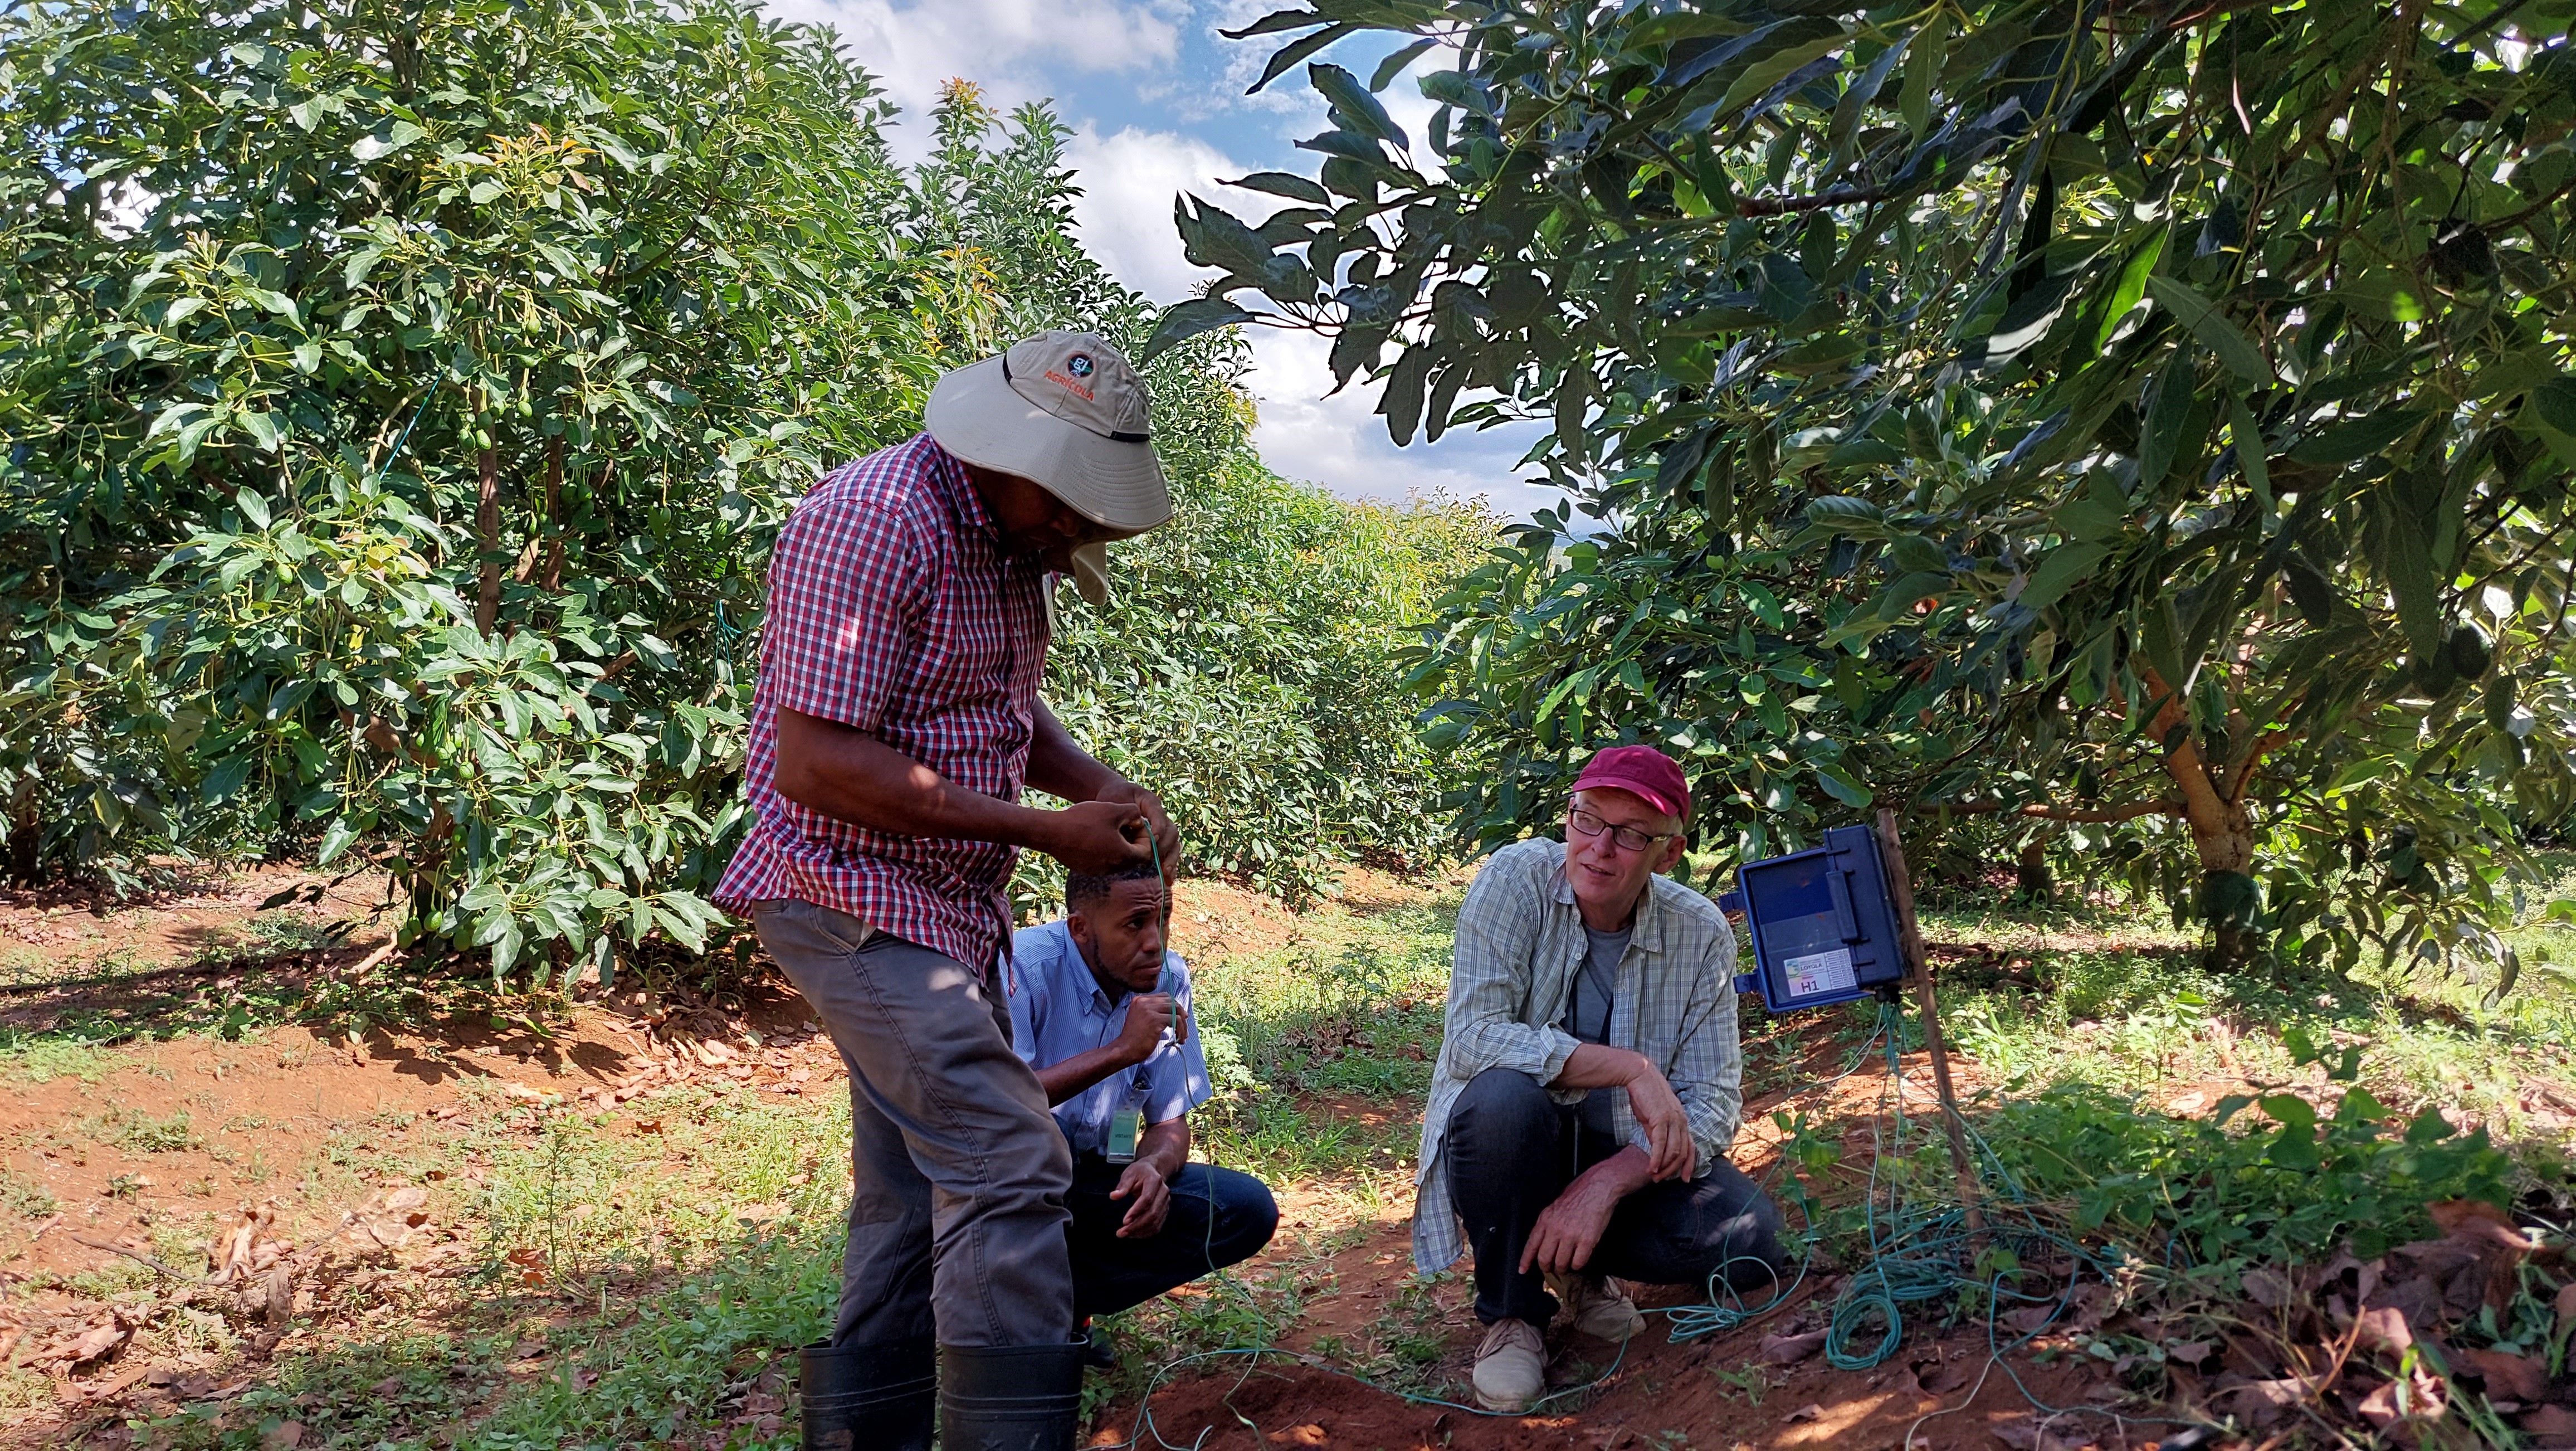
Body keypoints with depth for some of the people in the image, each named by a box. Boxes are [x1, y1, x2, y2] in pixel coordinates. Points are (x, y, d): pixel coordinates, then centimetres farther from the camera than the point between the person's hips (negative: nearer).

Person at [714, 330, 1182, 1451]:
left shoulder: (1011, 538, 9)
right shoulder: (871, 525, -20)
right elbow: (816, 765, -25)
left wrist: (1102, 790, 0)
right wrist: (1046, 831, -22)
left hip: (951, 910, 10)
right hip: (856, 903, -9)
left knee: (919, 1195, 14)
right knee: (1009, 1169, -16)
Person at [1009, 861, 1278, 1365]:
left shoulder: (1168, 978, -6)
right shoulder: (1026, 965, -22)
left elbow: (1170, 1121, -1)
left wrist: (1154, 1166, -24)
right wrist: (1119, 1051, -36)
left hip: (1093, 1178, 5)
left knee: (1250, 1209, -12)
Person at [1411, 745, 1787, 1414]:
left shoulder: (1701, 933, -11)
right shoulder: (1518, 878, -18)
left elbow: (1714, 1103, -14)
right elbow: (1472, 1035, -29)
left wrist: (1604, 1186, -29)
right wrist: (1631, 1069, -33)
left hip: (1625, 1157, 3)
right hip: (1513, 1141, -2)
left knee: (1748, 1237, -23)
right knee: (1504, 1096, -37)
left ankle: (1582, 1267, 9)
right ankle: (1513, 1313, -9)